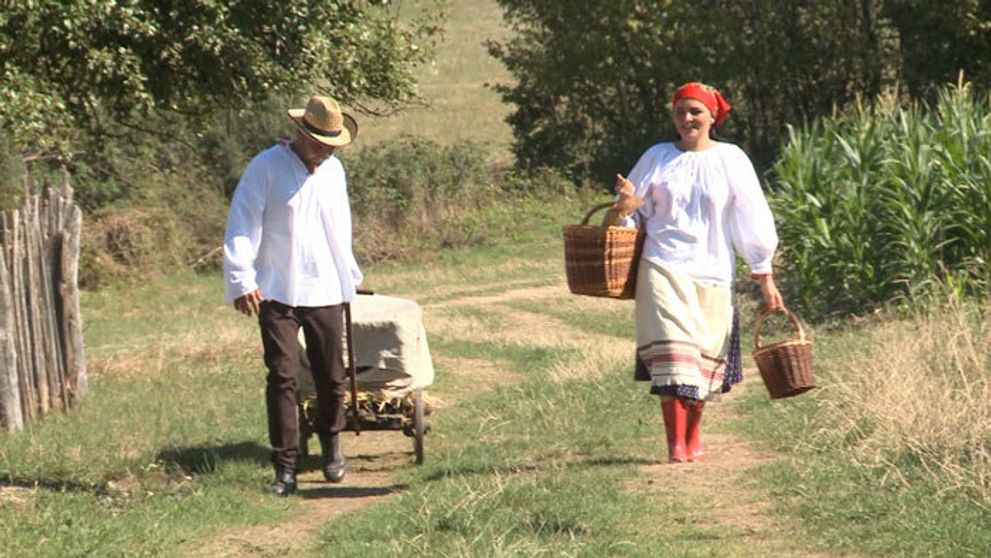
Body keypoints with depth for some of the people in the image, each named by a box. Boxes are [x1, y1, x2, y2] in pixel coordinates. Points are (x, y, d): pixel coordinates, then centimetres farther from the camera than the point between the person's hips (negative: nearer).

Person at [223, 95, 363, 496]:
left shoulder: (333, 170, 12)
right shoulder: (266, 167, -6)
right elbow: (242, 227, -8)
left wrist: (349, 276, 29)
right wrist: (242, 281, -15)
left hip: (326, 292, 5)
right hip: (277, 293, -5)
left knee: (331, 376, 9)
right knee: (282, 377, -7)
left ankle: (331, 445, 33)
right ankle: (286, 468, -4)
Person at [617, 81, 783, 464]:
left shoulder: (731, 160, 4)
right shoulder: (656, 158, 7)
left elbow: (753, 220, 5)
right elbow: (634, 214, 14)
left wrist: (765, 277, 3)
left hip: (713, 273, 1)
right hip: (663, 269, -1)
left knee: (705, 359, 5)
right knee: (671, 352, -14)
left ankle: (693, 439, 24)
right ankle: (676, 445, -17)